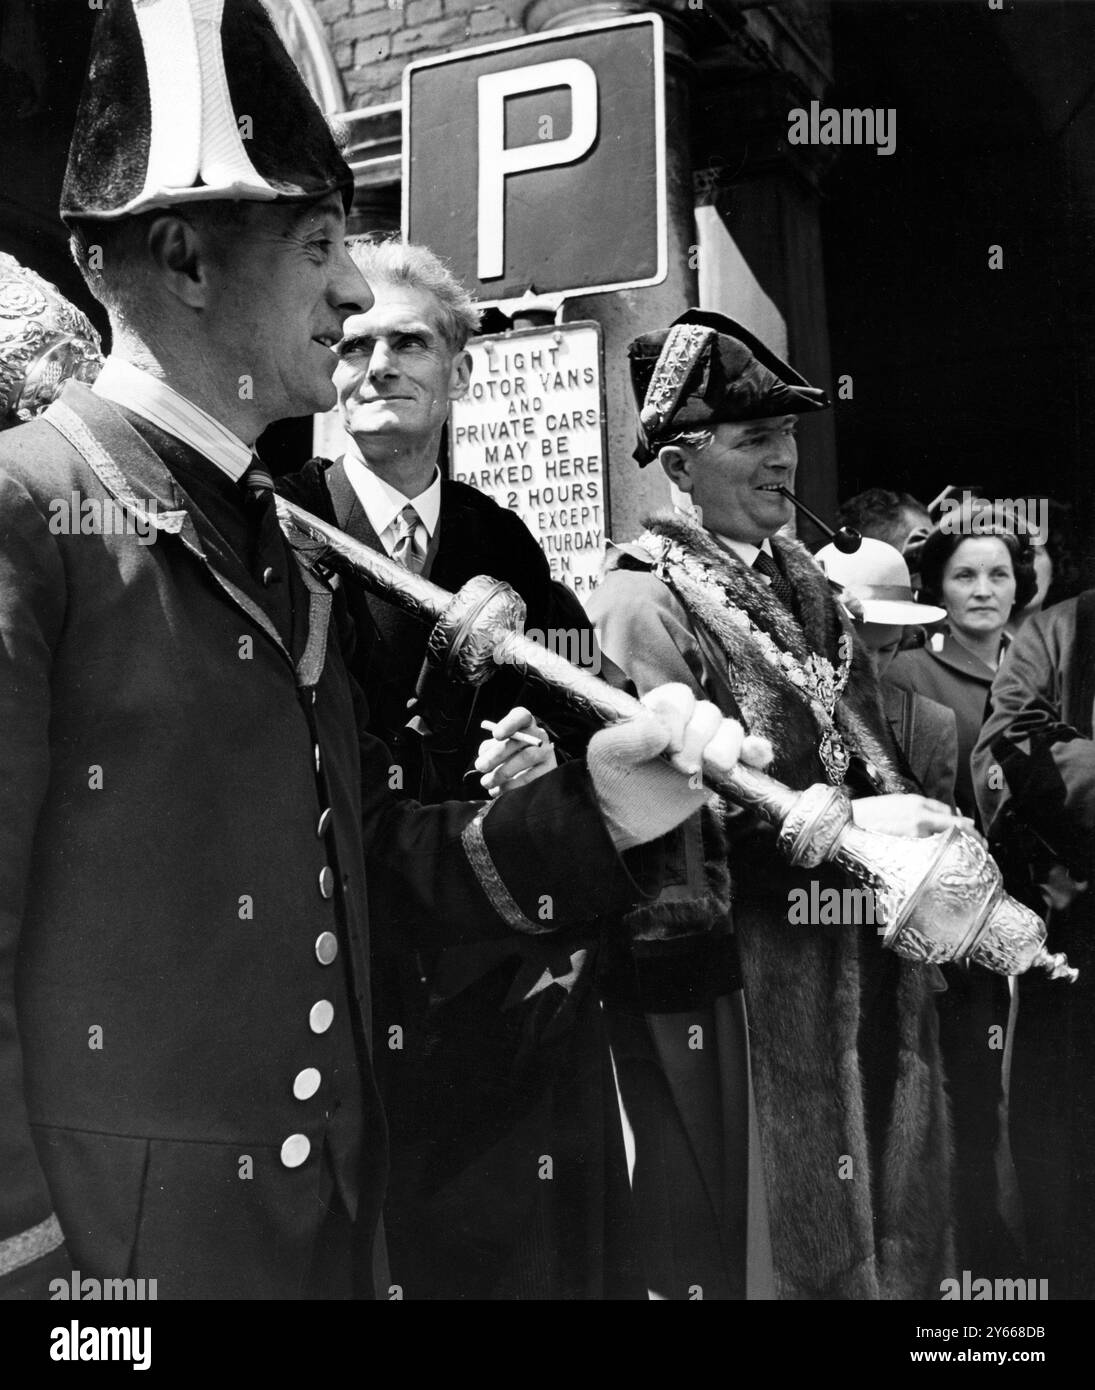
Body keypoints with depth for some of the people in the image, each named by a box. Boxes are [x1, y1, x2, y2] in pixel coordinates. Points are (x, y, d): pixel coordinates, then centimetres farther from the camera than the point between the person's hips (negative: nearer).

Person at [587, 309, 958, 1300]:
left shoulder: (806, 586, 14)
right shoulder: (646, 604, -12)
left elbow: (867, 760, 17)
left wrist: (931, 845, 0)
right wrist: (845, 824, -24)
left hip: (853, 968, 8)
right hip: (730, 985, -8)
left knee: (871, 1227, 19)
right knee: (752, 1239, 6)